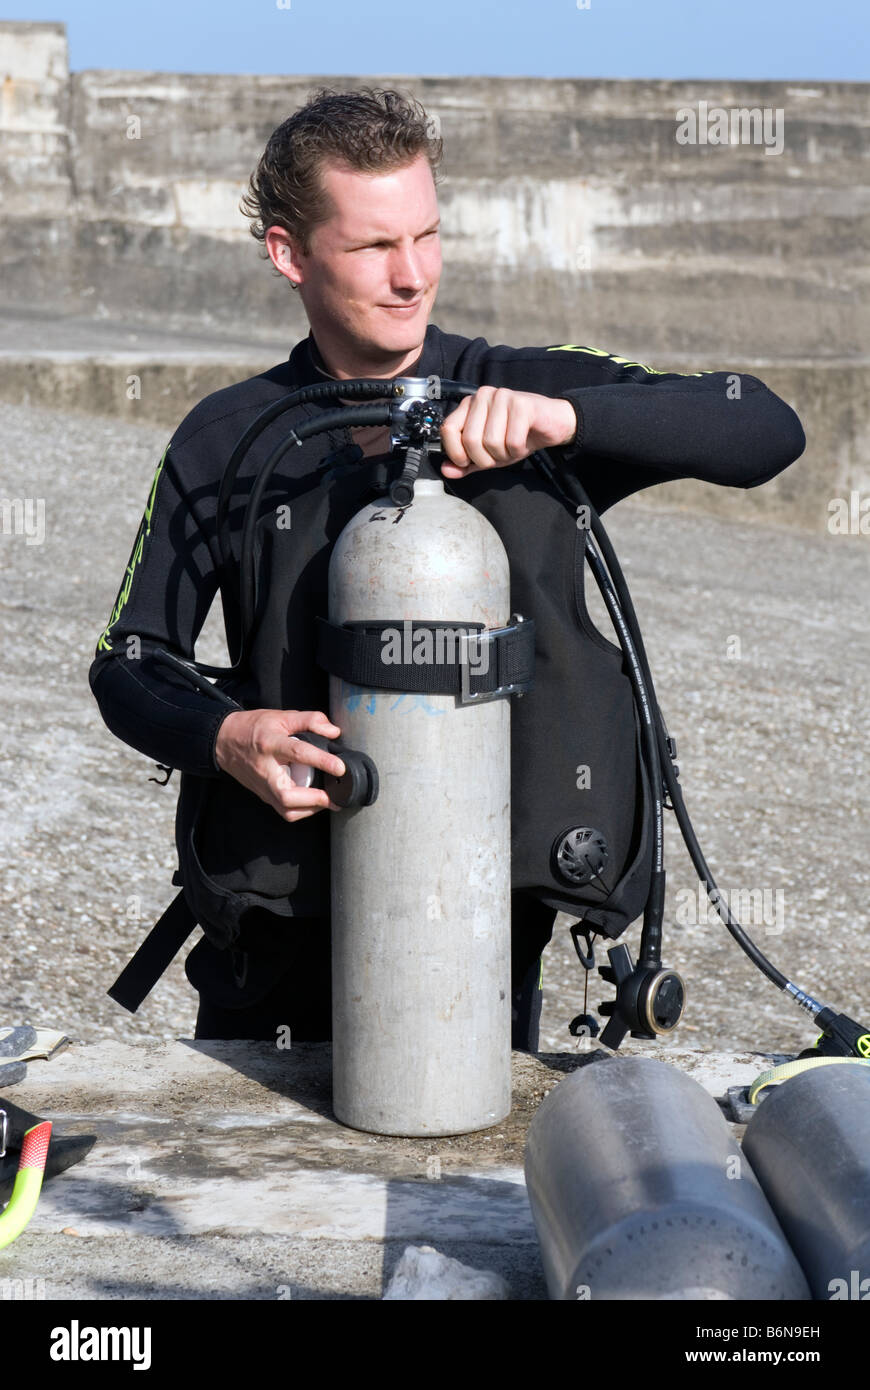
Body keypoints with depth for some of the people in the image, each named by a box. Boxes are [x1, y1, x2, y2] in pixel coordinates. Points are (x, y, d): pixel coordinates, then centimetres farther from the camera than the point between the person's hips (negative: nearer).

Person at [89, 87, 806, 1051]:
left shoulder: (535, 396, -1)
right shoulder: (225, 440, 3)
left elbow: (768, 431, -11)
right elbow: (130, 664, 5)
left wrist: (566, 417, -25)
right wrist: (225, 738, -16)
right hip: (279, 926, 1)